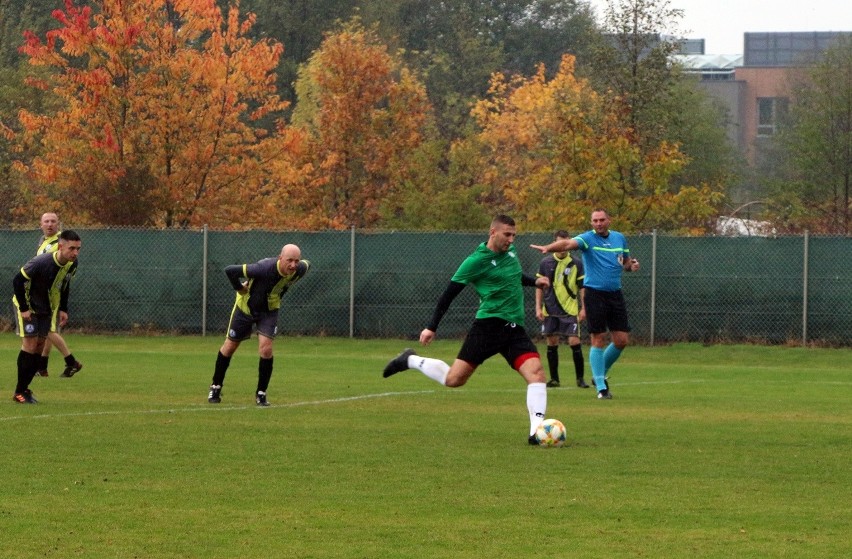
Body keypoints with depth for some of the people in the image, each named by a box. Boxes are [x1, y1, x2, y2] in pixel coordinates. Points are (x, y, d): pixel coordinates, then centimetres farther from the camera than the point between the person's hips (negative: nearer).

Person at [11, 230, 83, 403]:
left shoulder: (72, 264, -12)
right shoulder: (41, 263, -34)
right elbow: (18, 280, -25)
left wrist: (63, 309, 4)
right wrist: (23, 308, -22)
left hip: (47, 309, 6)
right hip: (27, 306, -6)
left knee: (40, 345, 4)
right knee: (30, 344, -12)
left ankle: (24, 388, 14)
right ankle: (19, 392, -5)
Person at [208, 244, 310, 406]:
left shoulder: (299, 270, -22)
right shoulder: (265, 268, -40)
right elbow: (230, 270, -38)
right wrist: (240, 289, -21)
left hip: (269, 310, 3)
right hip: (246, 306, -3)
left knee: (266, 348, -15)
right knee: (230, 347, 10)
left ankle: (261, 393, 1)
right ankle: (216, 387, 30)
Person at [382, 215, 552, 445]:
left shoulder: (510, 251, 11)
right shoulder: (476, 261, -9)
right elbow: (449, 294, -4)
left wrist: (534, 281, 16)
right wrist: (432, 327, -5)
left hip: (514, 328, 5)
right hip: (488, 325, -5)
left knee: (536, 373, -16)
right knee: (454, 379, -5)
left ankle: (536, 431, -19)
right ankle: (411, 361, 20)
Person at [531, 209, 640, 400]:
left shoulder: (619, 238, 10)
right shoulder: (588, 238, -6)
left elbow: (625, 262, 23)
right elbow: (568, 244, -26)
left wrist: (631, 265, -2)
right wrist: (547, 247, -47)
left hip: (615, 294, 5)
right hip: (595, 294, -5)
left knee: (621, 340, 3)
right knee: (599, 339, -4)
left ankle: (601, 374, 26)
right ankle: (601, 387, 2)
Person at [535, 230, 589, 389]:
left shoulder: (576, 264, 1)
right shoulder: (546, 263, 5)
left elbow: (582, 287, 4)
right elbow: (540, 287, 10)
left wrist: (583, 308, -2)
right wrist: (538, 308, 3)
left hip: (570, 310, -2)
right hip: (550, 310, 2)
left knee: (574, 342, -9)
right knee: (552, 344, 4)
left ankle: (580, 378, 1)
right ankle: (554, 379, 13)